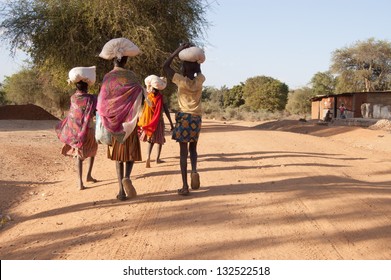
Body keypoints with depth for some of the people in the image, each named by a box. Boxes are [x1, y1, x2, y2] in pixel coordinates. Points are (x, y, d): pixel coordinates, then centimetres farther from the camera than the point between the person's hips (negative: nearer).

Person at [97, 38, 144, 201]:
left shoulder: (107, 78, -2)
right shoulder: (131, 76, -7)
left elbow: (102, 103, -2)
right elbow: (139, 98, -10)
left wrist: (105, 121, 8)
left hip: (113, 121, 2)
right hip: (129, 122, -2)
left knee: (118, 156, 10)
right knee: (131, 152, 11)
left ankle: (122, 190, 7)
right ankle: (126, 177, -17)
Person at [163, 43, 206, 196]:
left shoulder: (181, 80, -11)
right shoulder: (200, 80, 0)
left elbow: (165, 66, -3)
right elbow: (198, 72, 24)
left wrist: (178, 50, -4)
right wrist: (197, 60, 9)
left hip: (184, 117, -4)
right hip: (196, 118, 4)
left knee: (183, 151, -1)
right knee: (193, 148, 20)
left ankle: (185, 186, -3)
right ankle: (194, 170, -9)